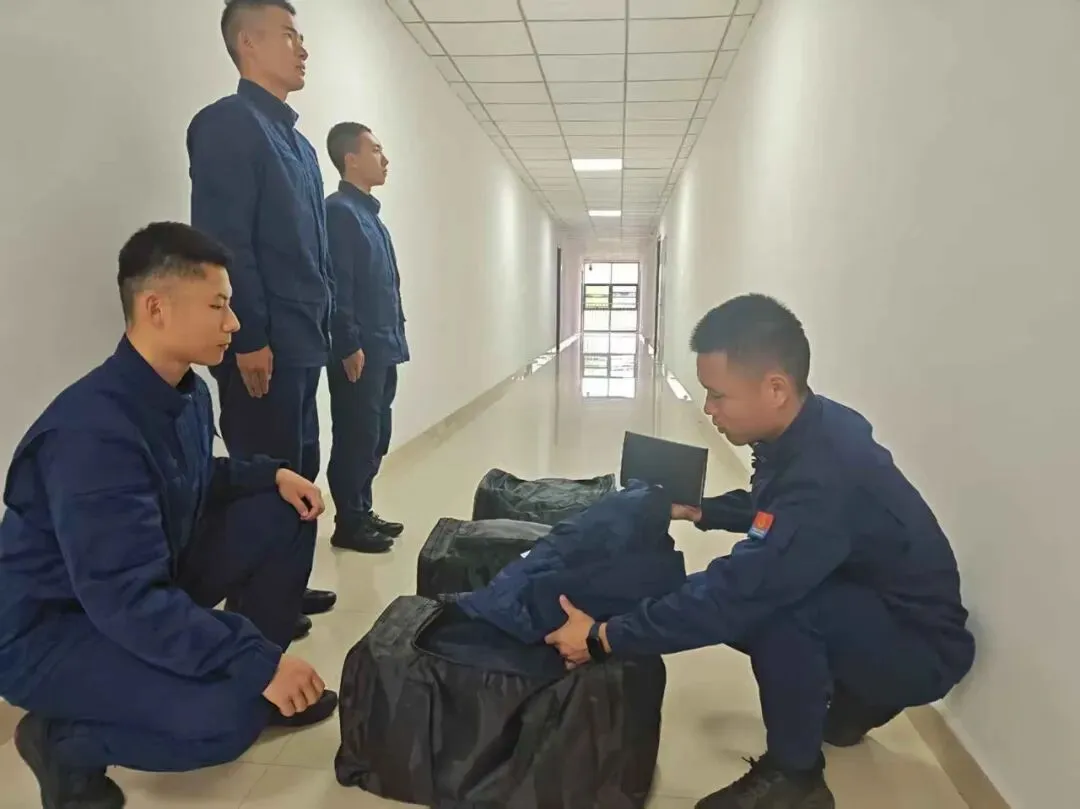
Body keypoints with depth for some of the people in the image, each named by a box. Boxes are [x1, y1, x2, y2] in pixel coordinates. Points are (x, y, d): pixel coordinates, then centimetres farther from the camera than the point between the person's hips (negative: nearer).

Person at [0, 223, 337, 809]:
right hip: (52, 628, -9)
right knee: (228, 715, -27)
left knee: (284, 515, -3)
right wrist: (258, 661, -33)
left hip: (152, 583, 9)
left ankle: (259, 685, 11)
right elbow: (127, 600, -34)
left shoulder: (187, 392, -3)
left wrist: (272, 474, -3)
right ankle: (63, 741, 1)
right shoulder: (93, 430, -32)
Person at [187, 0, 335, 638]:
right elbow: (223, 240, -17)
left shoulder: (297, 141, 19)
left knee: (299, 469, 15)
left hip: (302, 340, 9)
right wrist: (249, 338, -20)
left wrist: (322, 325, 15)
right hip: (265, 342, -9)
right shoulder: (227, 123, -7)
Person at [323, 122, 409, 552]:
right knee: (356, 438, -2)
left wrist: (394, 338, 17)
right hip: (359, 351, -9)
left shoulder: (370, 215, 19)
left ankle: (363, 512, 26)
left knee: (376, 437, 14)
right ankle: (349, 523, 8)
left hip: (383, 350, 10)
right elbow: (337, 286, -18)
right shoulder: (339, 211, -10)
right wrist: (350, 346, -20)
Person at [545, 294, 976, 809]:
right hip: (869, 608, 9)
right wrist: (699, 511, 3)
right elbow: (767, 504, 16)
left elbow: (740, 590, -35)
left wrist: (603, 639, -28)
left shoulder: (826, 475, -35)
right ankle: (856, 699, 23)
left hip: (919, 646, -9)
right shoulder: (807, 432, -7)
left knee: (772, 603, -32)